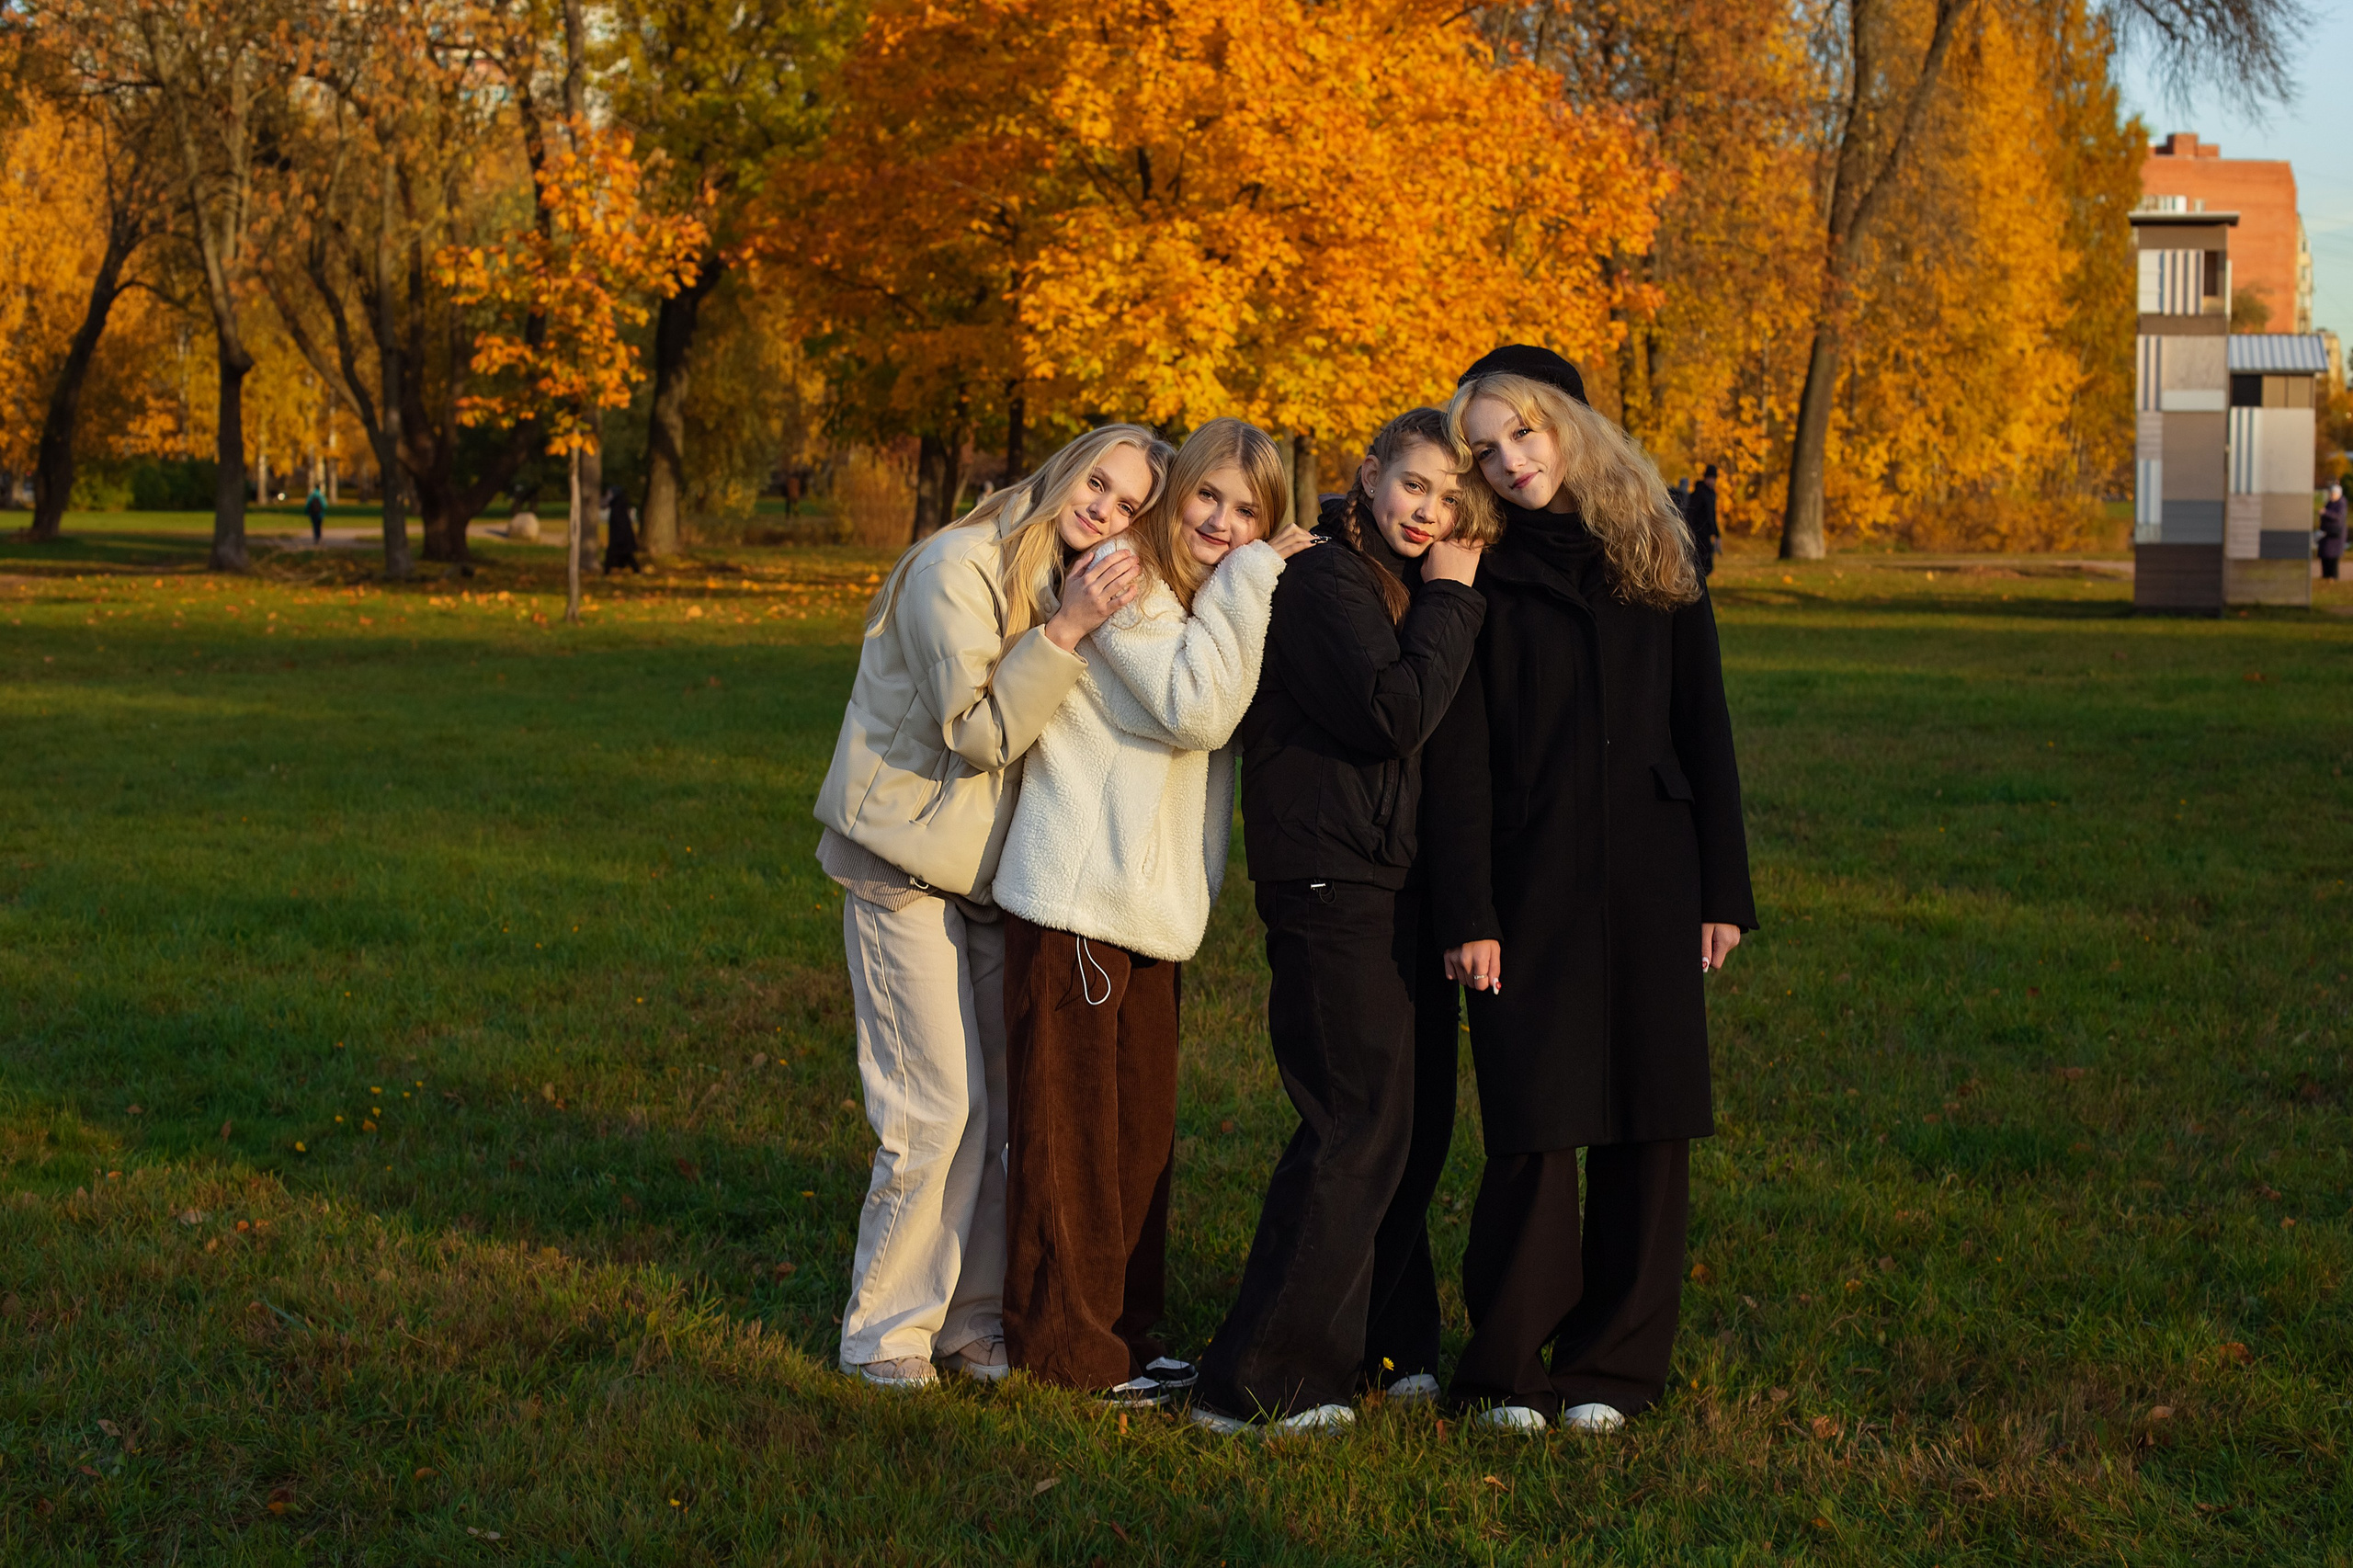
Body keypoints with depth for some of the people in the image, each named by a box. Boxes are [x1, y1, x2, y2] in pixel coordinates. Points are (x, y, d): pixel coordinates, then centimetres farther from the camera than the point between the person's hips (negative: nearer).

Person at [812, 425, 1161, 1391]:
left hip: (995, 870, 8)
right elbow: (975, 730, -19)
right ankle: (887, 1332, 4)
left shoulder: (1072, 586, 13)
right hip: (909, 867, -8)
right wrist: (1066, 631, -26)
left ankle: (976, 1320, 17)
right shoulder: (960, 568, -13)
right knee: (937, 1110, -8)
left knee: (1010, 1103, 6)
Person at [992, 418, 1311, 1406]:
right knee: (1070, 1125, -2)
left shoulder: (1214, 604, 17)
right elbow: (1192, 709, -21)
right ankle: (1064, 1345, 5)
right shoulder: (1127, 584, -13)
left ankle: (1126, 1329, 24)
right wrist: (1250, 583, -19)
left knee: (1142, 1126, 14)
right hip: (1077, 895, -9)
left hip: (1153, 905, 9)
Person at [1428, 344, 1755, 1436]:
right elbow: (1457, 758, -2)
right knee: (1535, 1124, -5)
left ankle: (1610, 1364, 15)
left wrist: (1724, 890, 4)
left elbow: (1705, 730, 10)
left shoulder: (1654, 561, 10)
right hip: (1530, 892, -3)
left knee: (1649, 1123, 4)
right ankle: (1508, 1370, 8)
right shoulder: (1482, 574, 3)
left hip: (1649, 887, 3)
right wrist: (1467, 913, -10)